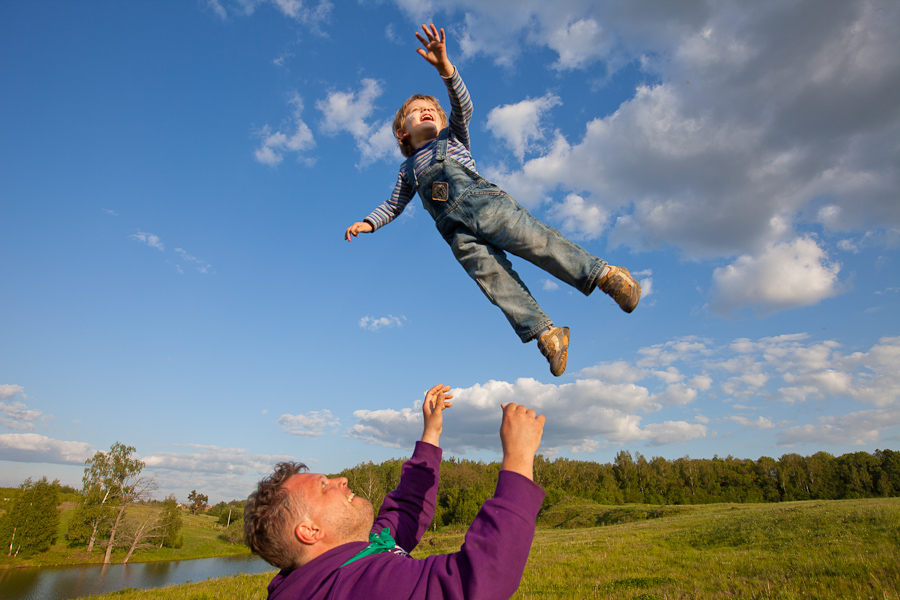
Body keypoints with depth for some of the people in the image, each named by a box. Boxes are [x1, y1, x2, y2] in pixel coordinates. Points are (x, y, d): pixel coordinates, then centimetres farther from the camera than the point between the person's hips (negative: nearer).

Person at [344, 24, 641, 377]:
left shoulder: (452, 137, 27)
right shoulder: (409, 170, 33)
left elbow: (462, 106, 8)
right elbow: (393, 205, 40)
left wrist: (444, 67, -10)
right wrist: (369, 223, 23)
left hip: (481, 199, -1)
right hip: (456, 230, 2)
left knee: (534, 240, -23)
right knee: (492, 276, -20)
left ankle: (603, 274, -22)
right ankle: (544, 333, -28)